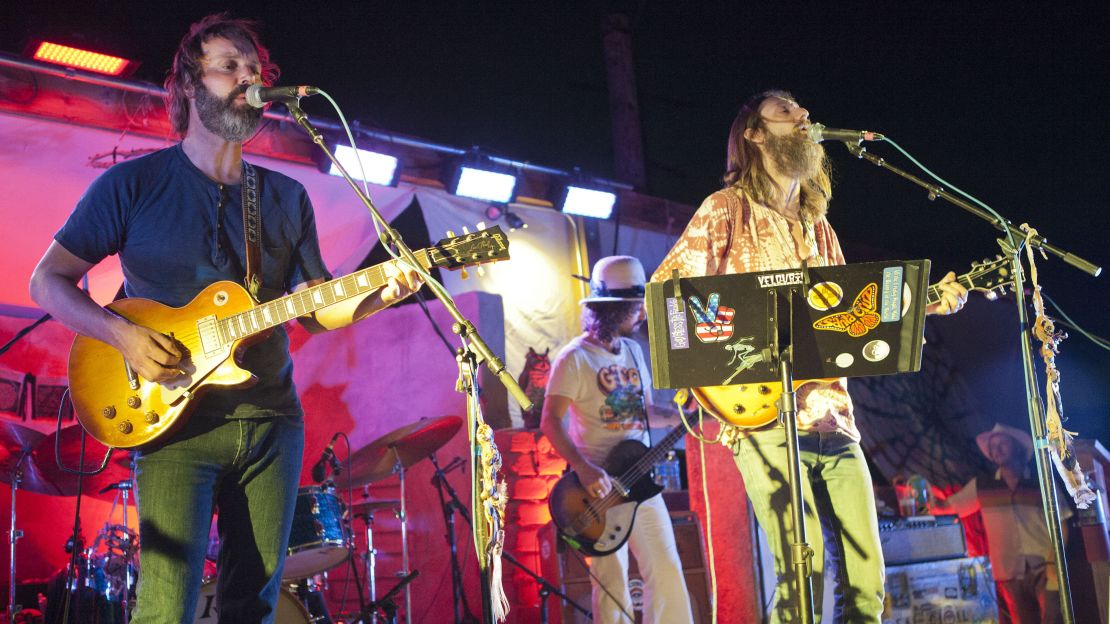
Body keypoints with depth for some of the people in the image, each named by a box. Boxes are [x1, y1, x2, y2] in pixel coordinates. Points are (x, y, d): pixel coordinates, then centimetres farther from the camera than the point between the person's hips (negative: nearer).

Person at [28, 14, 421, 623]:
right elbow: (48, 280, 1)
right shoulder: (134, 183, 0)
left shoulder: (287, 198, 12)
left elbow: (317, 308, 13)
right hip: (176, 423, -4)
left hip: (272, 422, 4)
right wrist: (122, 334, -16)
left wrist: (379, 292, -8)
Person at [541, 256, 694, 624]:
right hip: (601, 484, -6)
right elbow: (550, 422, -15)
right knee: (612, 580, -1)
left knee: (666, 570, 6)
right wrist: (583, 468, -26)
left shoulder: (633, 351, 12)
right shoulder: (575, 358, -11)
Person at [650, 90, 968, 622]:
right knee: (803, 571, -18)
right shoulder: (729, 208, 5)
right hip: (765, 418, -6)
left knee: (866, 581, 1)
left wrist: (923, 303, 12)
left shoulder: (819, 229, 23)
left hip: (833, 420, 6)